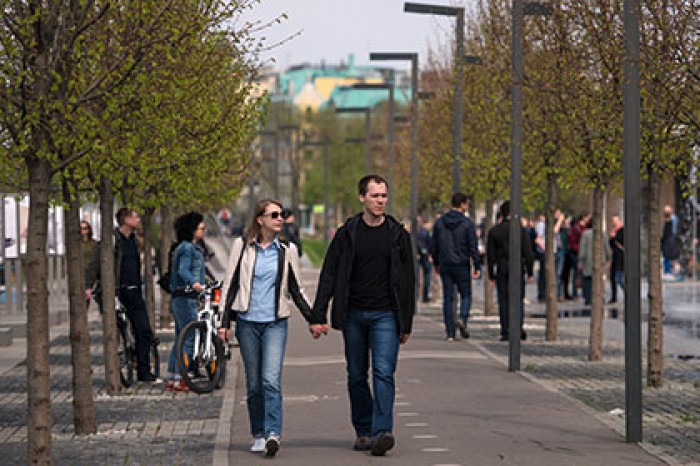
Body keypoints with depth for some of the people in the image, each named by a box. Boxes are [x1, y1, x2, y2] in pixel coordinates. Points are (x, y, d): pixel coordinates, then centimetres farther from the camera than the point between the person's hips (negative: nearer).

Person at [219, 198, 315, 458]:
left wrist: (312, 318, 6)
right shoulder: (242, 246, 4)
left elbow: (296, 289, 14)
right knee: (254, 383, 5)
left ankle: (273, 434, -22)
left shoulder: (287, 250, 7)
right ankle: (258, 436, 15)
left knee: (271, 379, -15)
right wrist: (225, 322, 2)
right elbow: (230, 284, 7)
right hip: (248, 322, 1)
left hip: (276, 322, -1)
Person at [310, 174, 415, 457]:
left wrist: (406, 323, 6)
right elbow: (329, 275, 3)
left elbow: (407, 280, 8)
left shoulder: (397, 234, 4)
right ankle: (363, 431, 18)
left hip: (385, 315, -1)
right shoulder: (347, 234, 3)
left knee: (384, 373, -14)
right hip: (354, 315, 1)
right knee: (357, 376, 7)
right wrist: (318, 316, -4)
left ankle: (382, 432, -22)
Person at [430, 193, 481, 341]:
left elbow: (433, 245, 9)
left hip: (445, 266, 3)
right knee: (466, 294, 12)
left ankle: (450, 332, 3)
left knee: (448, 298, 6)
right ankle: (463, 319, -14)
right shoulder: (467, 223, -8)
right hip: (462, 266, -3)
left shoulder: (440, 222, 4)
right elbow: (473, 247, -10)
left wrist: (436, 263, 20)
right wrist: (477, 267, -5)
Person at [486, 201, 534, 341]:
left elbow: (490, 254, 4)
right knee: (518, 300, 7)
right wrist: (529, 271, 4)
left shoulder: (494, 231, 3)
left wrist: (491, 274, 9)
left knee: (503, 301, 4)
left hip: (501, 270, 1)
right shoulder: (521, 230, -3)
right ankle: (519, 328, -10)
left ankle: (505, 332, 0)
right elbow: (528, 252, -3)